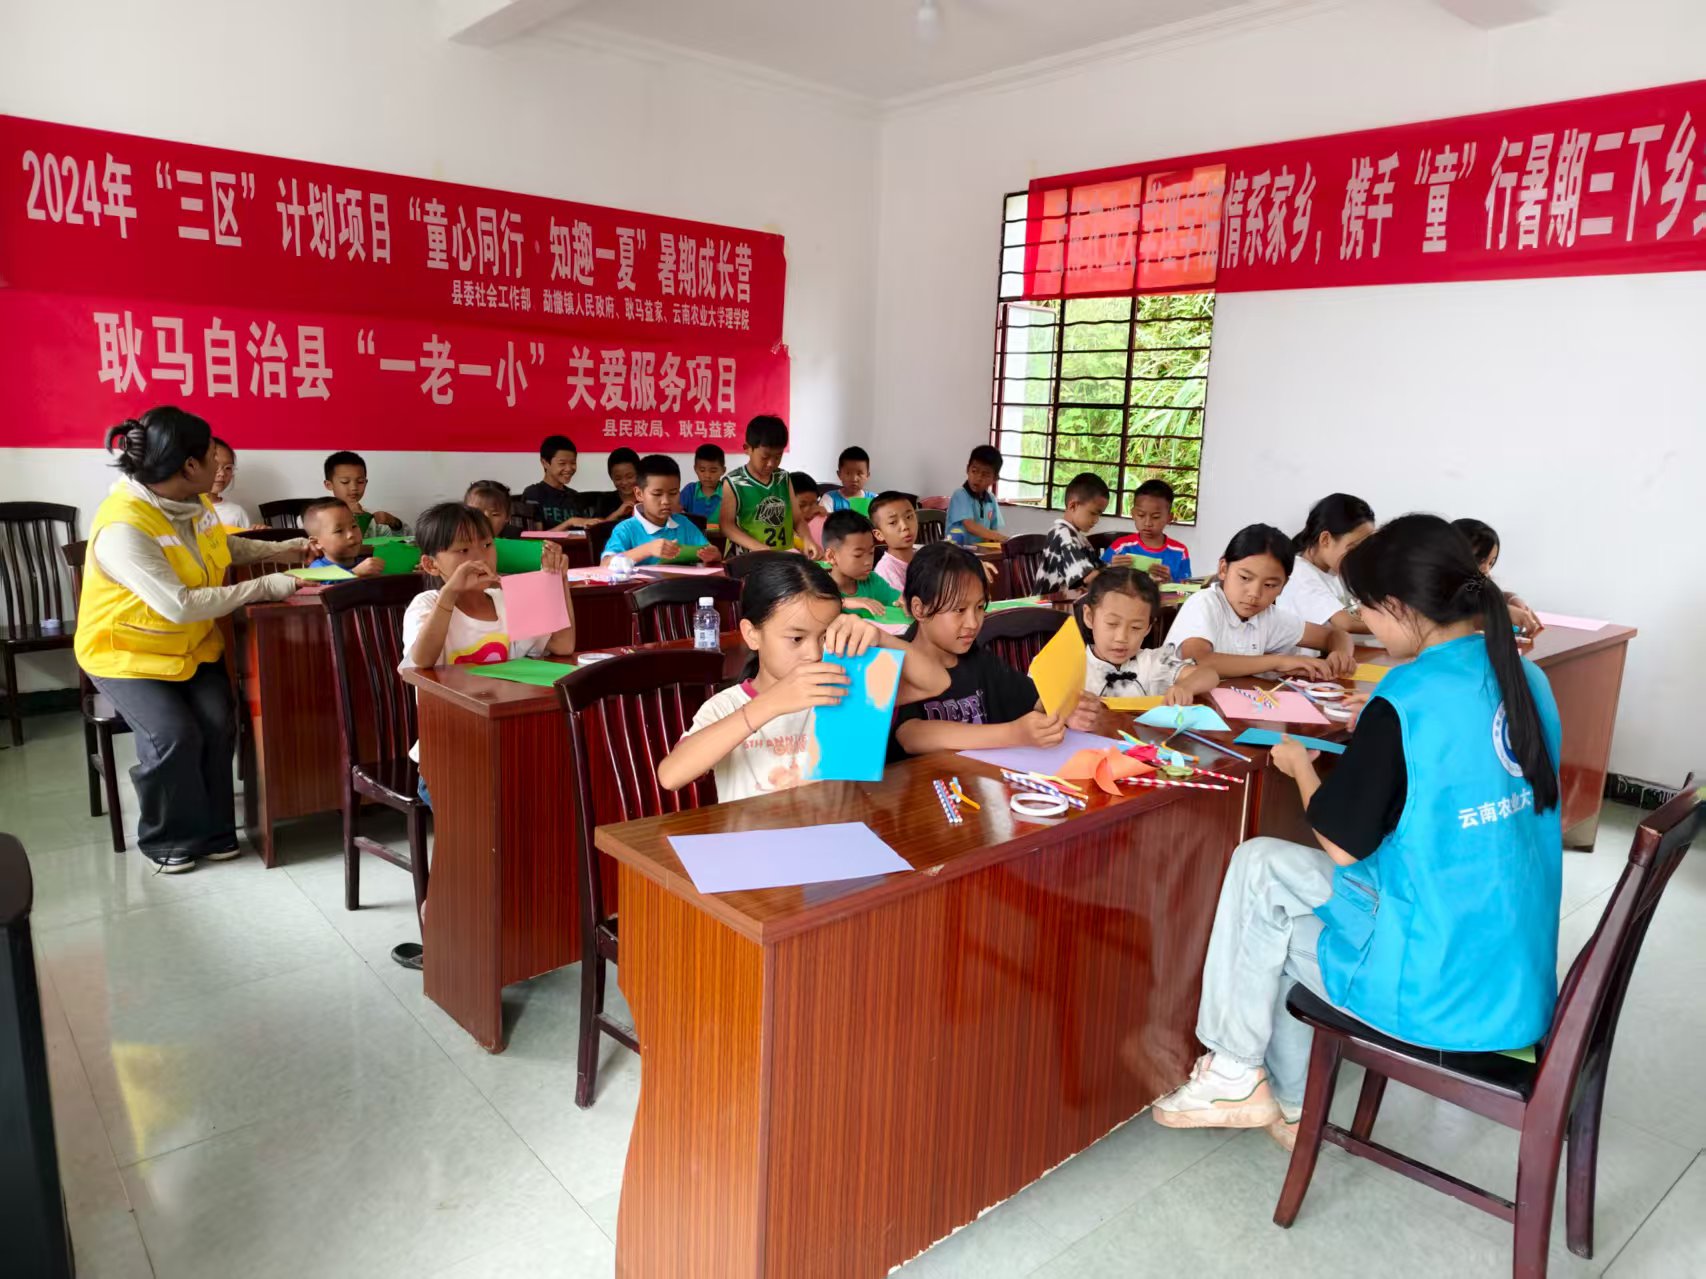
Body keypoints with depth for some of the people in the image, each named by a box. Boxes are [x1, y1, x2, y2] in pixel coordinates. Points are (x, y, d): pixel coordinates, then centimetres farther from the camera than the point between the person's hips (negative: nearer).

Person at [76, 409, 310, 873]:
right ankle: (168, 839, 1)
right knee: (174, 736, -24)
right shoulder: (123, 527, -30)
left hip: (192, 644, 6)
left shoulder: (192, 501, -5)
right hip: (127, 651, -6)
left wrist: (279, 550, 8)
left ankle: (214, 830, 3)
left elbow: (224, 546, 19)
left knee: (218, 723, -16)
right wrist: (264, 587, -30)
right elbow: (179, 605, -35)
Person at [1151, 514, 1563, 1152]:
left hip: (1436, 992, -8)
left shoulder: (1405, 700, -22)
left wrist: (1300, 764, 3)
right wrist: (1360, 761, 13)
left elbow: (1342, 842, -13)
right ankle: (1288, 1102, 29)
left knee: (1260, 866, 7)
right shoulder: (1528, 679, 2)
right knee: (1275, 882, 19)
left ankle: (1236, 1073, 20)